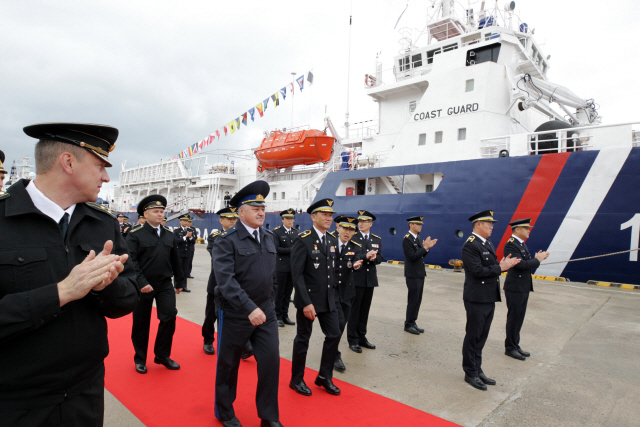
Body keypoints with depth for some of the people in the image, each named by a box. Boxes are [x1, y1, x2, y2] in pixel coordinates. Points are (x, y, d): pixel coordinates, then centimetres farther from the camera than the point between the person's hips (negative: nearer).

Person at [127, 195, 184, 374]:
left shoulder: (169, 234, 7)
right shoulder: (135, 235, -6)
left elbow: (175, 260, 11)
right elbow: (131, 262, -15)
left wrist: (179, 281, 14)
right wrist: (141, 283, -23)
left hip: (165, 285, 3)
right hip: (143, 286, -3)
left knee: (169, 316, -5)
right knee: (141, 324, 9)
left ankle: (162, 355, 16)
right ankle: (140, 359, 29)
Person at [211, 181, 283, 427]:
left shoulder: (269, 238, 5)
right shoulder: (226, 240, -14)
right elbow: (225, 279, -24)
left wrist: (269, 303, 14)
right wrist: (249, 308, -29)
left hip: (265, 312, 5)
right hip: (235, 313, -4)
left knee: (271, 360, 5)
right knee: (228, 363, 14)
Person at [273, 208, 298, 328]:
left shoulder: (296, 232, 13)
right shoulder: (276, 231, -4)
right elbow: (276, 248, -13)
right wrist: (291, 250, -16)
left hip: (293, 267, 5)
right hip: (282, 267, -5)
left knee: (288, 292, 11)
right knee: (280, 292, 2)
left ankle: (285, 315, 20)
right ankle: (278, 317, 13)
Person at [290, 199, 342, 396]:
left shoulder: (333, 240, 5)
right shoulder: (303, 240, -15)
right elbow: (297, 274, -18)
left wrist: (332, 294, 9)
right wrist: (306, 302, -22)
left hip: (328, 299, 6)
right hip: (308, 299, -6)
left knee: (334, 335, 8)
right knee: (303, 339, 9)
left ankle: (324, 377, 28)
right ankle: (297, 380, 29)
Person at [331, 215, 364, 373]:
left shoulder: (356, 247, 2)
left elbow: (358, 259, -18)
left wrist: (356, 264, -40)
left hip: (347, 291, 4)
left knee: (342, 324, 13)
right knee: (339, 322, -12)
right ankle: (335, 355, 7)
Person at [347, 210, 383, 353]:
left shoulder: (377, 239, 11)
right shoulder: (352, 237, -4)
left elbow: (380, 258, 6)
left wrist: (373, 257, -16)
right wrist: (365, 256, -23)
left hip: (370, 279, 5)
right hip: (356, 278, -4)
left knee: (365, 309, 13)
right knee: (354, 309, 3)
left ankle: (361, 337, 26)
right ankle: (353, 340, 13)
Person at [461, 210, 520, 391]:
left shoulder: (488, 244, 14)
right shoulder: (470, 245, -17)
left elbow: (492, 267, 13)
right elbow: (477, 270, -24)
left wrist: (504, 264, -5)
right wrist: (500, 268, -17)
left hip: (489, 299, 9)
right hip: (476, 299, -9)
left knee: (481, 337, 18)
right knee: (473, 337, 4)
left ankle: (477, 370, 30)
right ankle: (470, 373, 18)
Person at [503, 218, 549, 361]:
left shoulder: (522, 244, 13)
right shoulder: (510, 245, -18)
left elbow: (526, 262, 12)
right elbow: (520, 264, -26)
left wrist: (536, 258, -4)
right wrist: (537, 260, -12)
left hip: (524, 288, 9)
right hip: (515, 289, -9)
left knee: (519, 319, 16)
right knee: (513, 319, 2)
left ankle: (515, 345, 28)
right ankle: (510, 348, 16)